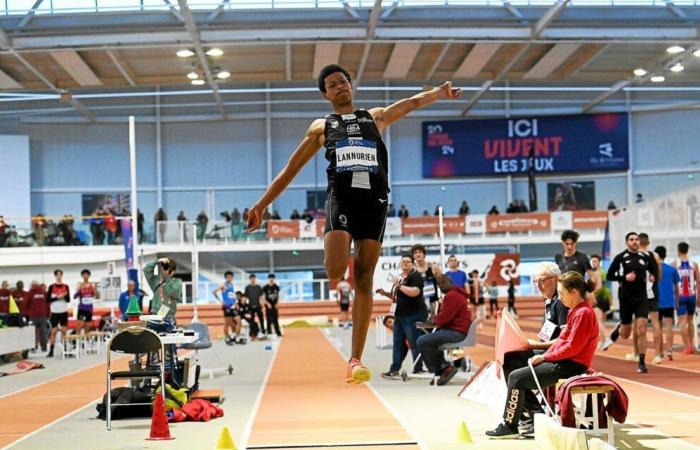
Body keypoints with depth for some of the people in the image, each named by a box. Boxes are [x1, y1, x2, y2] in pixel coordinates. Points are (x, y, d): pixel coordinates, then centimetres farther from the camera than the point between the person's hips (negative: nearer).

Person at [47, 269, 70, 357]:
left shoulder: (66, 286, 5)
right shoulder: (51, 287, -1)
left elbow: (68, 300, 3)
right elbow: (48, 299, -5)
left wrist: (65, 296, -17)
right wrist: (57, 297, -16)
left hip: (64, 311, 2)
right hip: (55, 312, -2)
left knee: (64, 331, 3)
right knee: (53, 331, -2)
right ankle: (51, 351, 1)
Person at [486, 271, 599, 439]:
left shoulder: (583, 313, -18)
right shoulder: (577, 311, 14)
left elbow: (572, 347, -21)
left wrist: (545, 357, -13)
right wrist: (545, 355, 4)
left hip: (571, 366, -10)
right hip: (565, 361, 10)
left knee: (516, 377, -11)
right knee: (523, 373, 13)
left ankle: (509, 426, -4)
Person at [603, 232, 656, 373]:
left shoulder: (645, 258, 4)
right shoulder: (620, 258, -3)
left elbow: (655, 274, 16)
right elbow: (609, 276, -3)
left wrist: (653, 277, -7)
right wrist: (624, 277, -17)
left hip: (641, 298, 1)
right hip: (626, 298, -1)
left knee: (642, 331, -11)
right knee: (625, 334, 10)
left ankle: (642, 363, -4)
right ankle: (617, 330, 46)